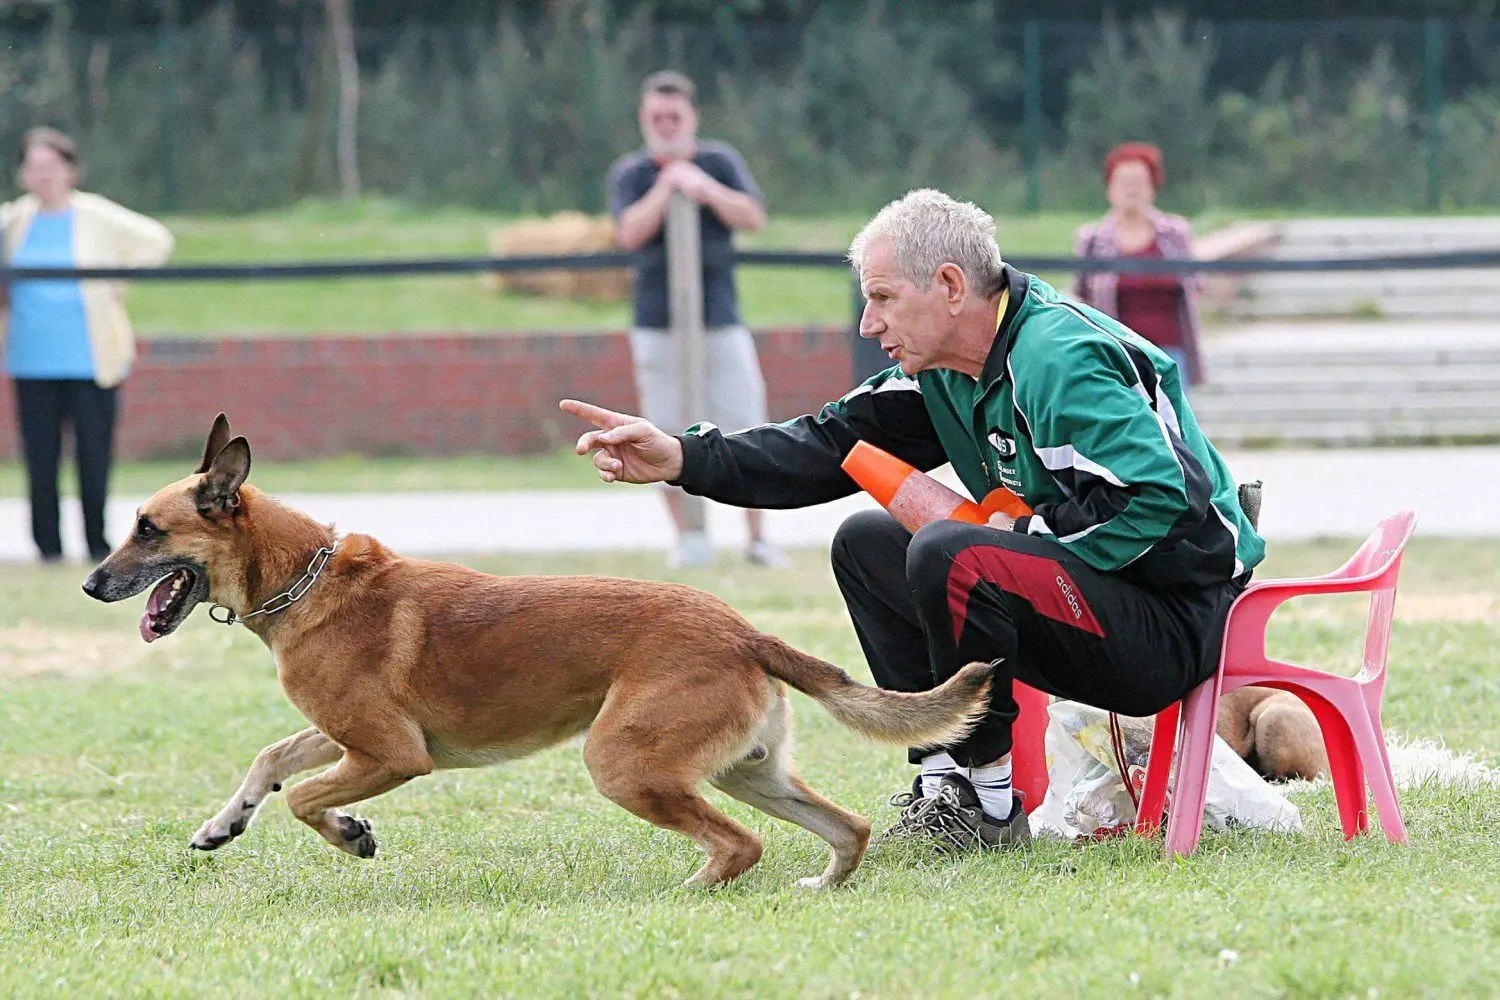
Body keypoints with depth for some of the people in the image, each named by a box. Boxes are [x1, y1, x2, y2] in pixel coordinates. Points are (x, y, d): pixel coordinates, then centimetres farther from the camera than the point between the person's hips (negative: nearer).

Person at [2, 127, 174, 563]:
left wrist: (115, 285, 3)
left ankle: (97, 544, 10)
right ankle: (48, 547, 8)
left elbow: (155, 241, 8)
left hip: (91, 361, -3)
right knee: (40, 458, 0)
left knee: (94, 457, -1)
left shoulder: (98, 217, -1)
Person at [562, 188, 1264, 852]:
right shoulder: (945, 369, 8)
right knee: (866, 545, 13)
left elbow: (1158, 502, -31)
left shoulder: (1061, 359, -22)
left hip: (1175, 624, -10)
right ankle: (944, 780, 5)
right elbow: (837, 445, 7)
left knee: (950, 557, -31)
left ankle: (989, 809, -16)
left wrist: (1019, 533, -20)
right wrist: (684, 459, -2)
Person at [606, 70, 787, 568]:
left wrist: (707, 188, -17)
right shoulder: (630, 173, 5)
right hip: (657, 324, 0)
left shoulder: (720, 161, 6)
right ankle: (686, 541, 5)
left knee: (745, 429, -2)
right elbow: (629, 233, -11)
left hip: (721, 320, 0)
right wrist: (665, 187, -13)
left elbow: (754, 218, -6)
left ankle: (758, 539, 5)